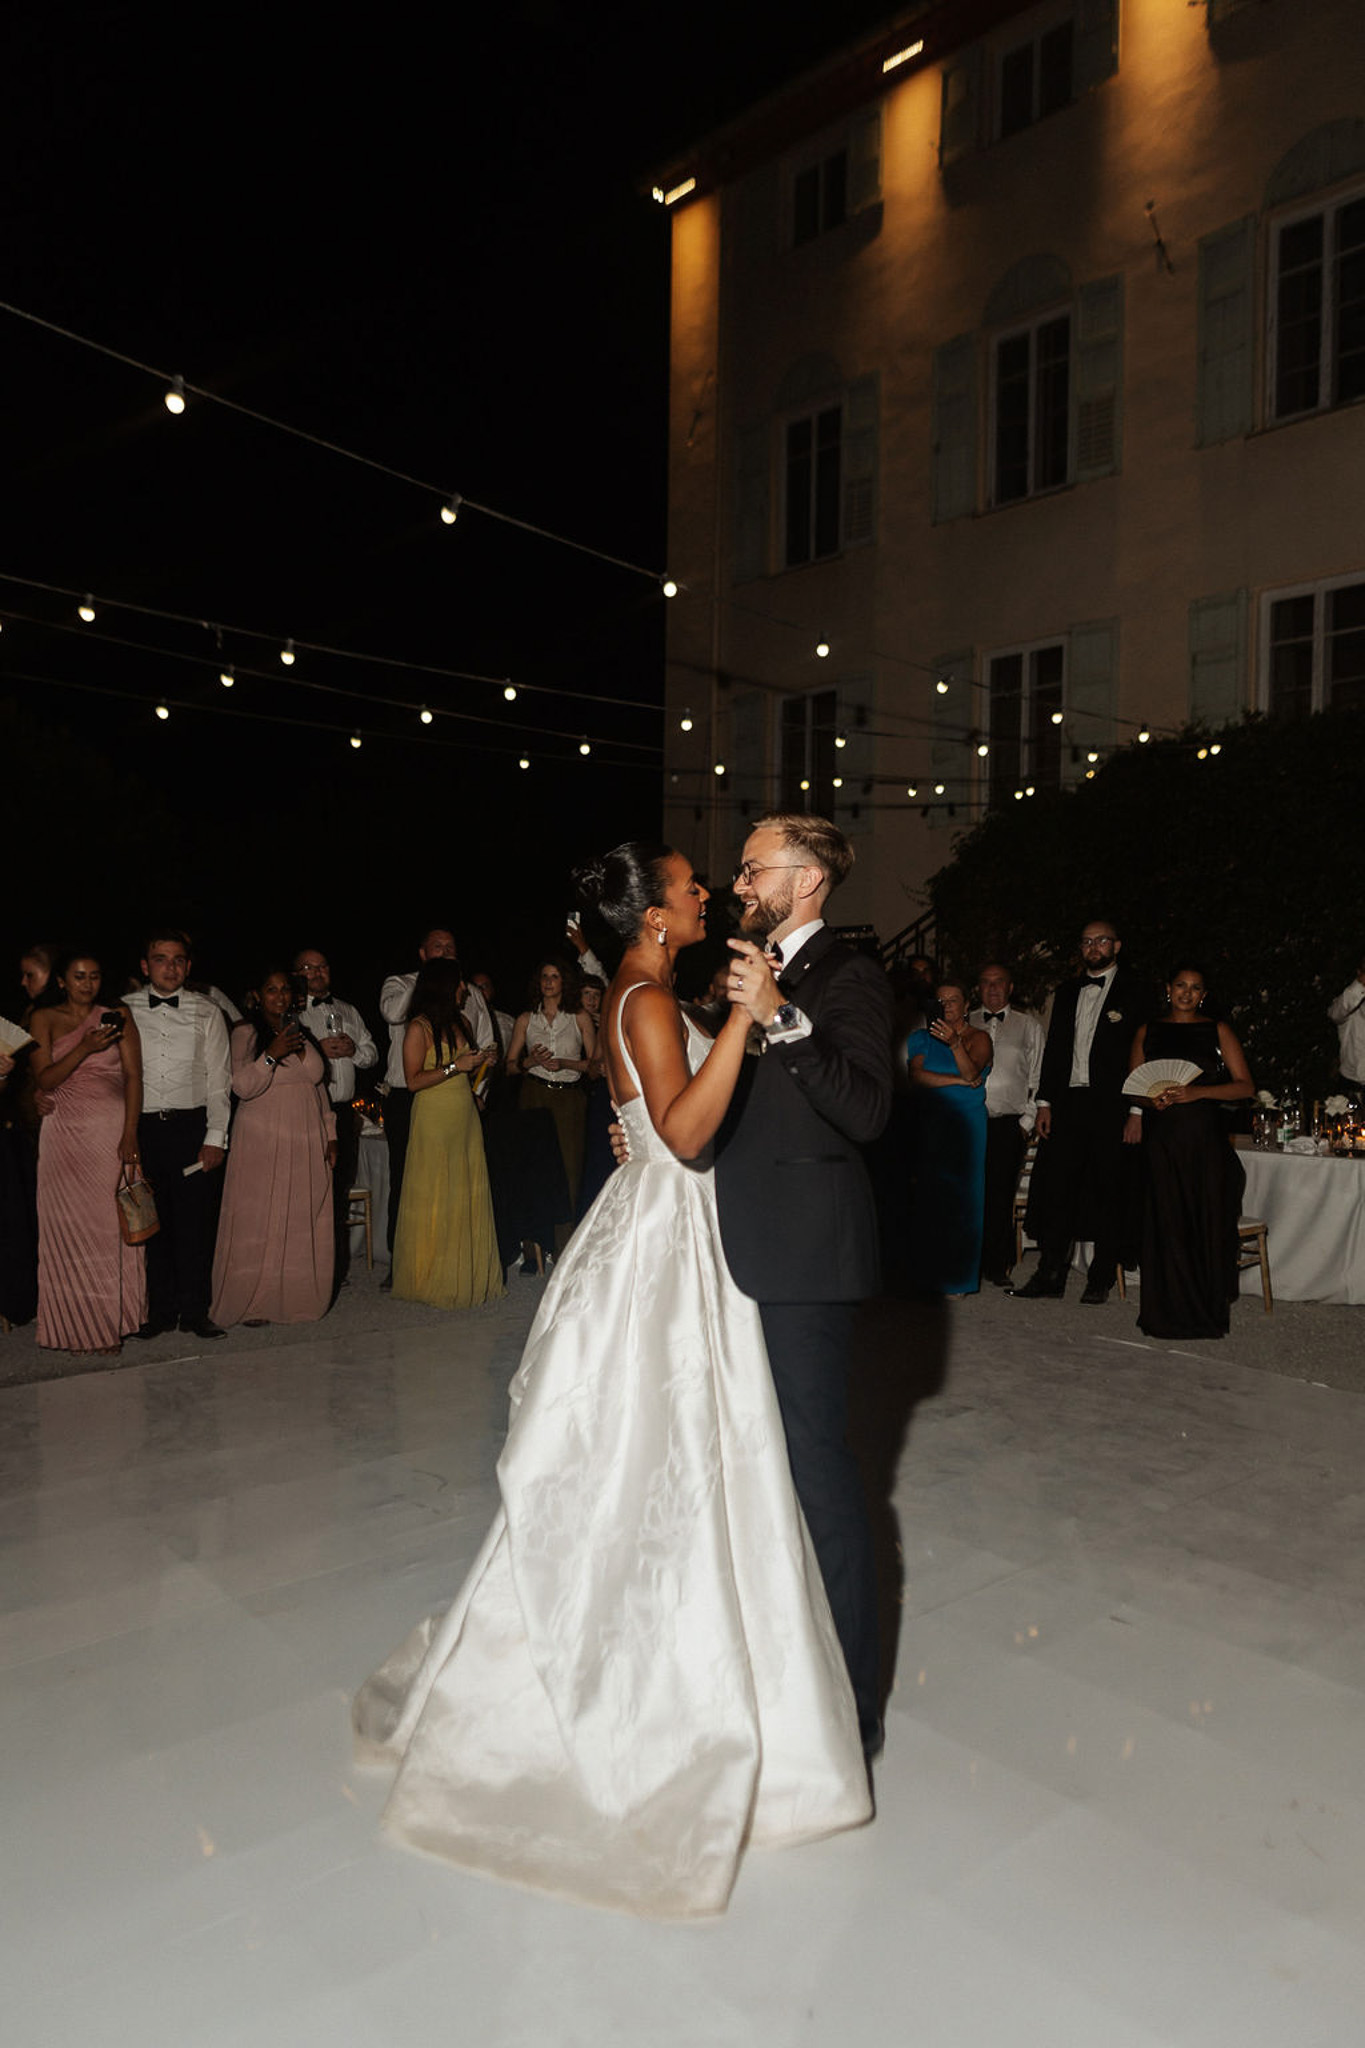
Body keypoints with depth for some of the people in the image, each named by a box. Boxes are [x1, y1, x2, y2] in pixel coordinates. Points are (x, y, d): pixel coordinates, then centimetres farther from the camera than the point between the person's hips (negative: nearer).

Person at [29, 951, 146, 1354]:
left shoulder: (117, 1016, 7)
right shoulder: (44, 1020, 7)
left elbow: (134, 1075, 0)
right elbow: (44, 1080, -2)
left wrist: (130, 1134, -10)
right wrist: (84, 1048, -17)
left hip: (112, 1133, 0)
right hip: (64, 1135, 1)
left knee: (111, 1225, -2)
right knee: (68, 1226, 2)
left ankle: (111, 1322, 6)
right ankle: (73, 1324, 13)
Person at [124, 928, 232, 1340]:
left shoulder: (207, 1012, 7)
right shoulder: (123, 1011, 7)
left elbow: (219, 1079, 6)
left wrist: (215, 1136, -3)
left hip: (192, 1126, 0)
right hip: (142, 1127, 1)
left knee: (196, 1221, 0)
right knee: (151, 1221, 5)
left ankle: (195, 1310, 11)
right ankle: (160, 1310, 17)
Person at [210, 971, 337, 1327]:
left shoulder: (302, 1031, 15)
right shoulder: (245, 1031, -2)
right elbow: (242, 1086, -12)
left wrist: (330, 1136, 13)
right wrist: (271, 1054, -25)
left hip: (307, 1144, 5)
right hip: (262, 1143, -5)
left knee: (305, 1225, 4)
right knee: (259, 1223, -3)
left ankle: (298, 1298, 12)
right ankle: (253, 1303, 5)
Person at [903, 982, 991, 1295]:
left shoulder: (978, 1038, 4)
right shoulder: (922, 1038, 10)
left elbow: (971, 1071, -15)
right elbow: (916, 1077, -5)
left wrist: (955, 1043, -32)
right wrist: (959, 1080, -9)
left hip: (966, 1128, -1)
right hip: (929, 1128, 1)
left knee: (961, 1198, -2)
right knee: (928, 1199, -3)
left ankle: (959, 1277, 4)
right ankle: (927, 1278, 3)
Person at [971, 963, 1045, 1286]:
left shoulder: (1028, 1025, 11)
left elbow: (1037, 1077, 8)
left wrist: (1027, 1120, 0)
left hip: (1009, 1123, -1)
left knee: (1001, 1196, -2)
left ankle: (997, 1265, 7)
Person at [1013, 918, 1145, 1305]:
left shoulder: (1134, 990, 1)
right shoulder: (1068, 992, 17)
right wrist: (1045, 1102, 8)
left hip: (1112, 1105, -4)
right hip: (1068, 1103, 5)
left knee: (1108, 1191, 2)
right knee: (1056, 1186, 3)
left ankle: (1101, 1280, 11)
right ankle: (1050, 1274, 10)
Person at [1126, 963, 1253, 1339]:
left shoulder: (1218, 1032, 7)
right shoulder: (1148, 1032, 13)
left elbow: (1245, 1087, 0)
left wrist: (1198, 1091, -14)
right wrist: (1150, 1099, -6)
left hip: (1205, 1138, -1)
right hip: (1162, 1137, 1)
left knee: (1207, 1222, -2)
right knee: (1166, 1226, -1)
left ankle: (1205, 1314, 9)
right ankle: (1168, 1312, 8)